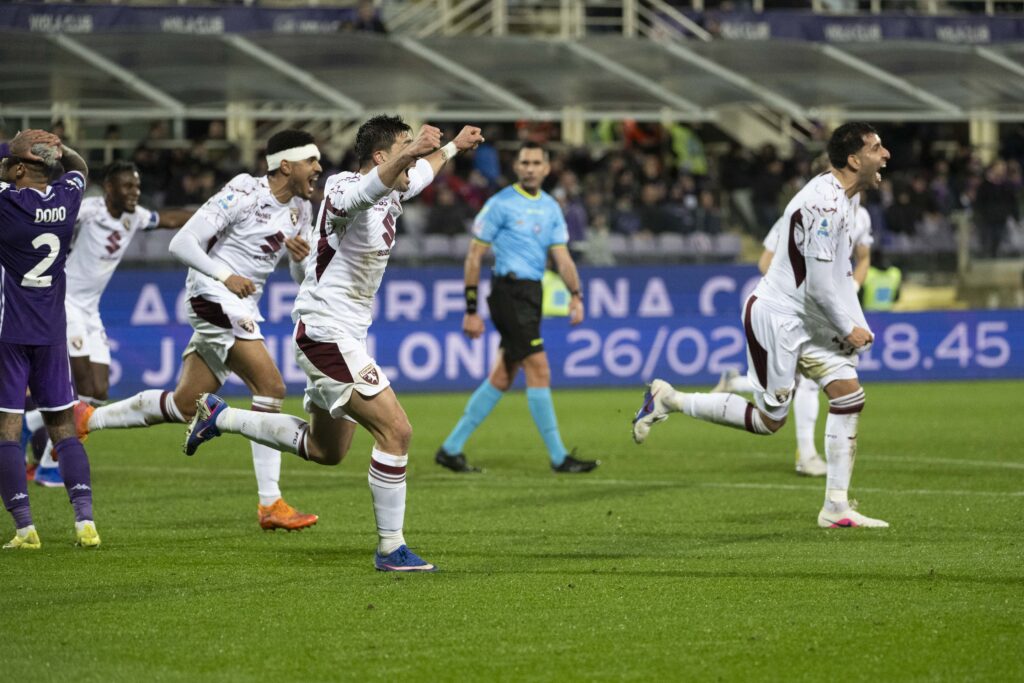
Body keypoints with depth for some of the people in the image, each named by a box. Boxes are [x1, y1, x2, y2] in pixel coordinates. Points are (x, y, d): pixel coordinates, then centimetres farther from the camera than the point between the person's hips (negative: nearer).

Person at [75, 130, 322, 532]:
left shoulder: (301, 209, 9)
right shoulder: (244, 195, -14)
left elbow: (302, 277, 16)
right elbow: (182, 243, -16)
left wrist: (302, 254, -7)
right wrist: (225, 276, -28)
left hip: (241, 308, 9)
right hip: (214, 298, -9)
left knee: (184, 406, 11)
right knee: (271, 387, -20)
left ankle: (87, 420, 27)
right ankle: (270, 505, -19)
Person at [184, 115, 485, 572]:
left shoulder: (390, 194, 8)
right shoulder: (346, 189, -20)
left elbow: (420, 173, 33)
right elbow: (368, 189, -47)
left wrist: (452, 147, 49)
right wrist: (408, 153, -64)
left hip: (344, 337, 10)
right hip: (327, 334, -10)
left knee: (325, 449, 22)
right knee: (395, 432, -15)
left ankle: (219, 416, 32)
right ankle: (390, 549, -8)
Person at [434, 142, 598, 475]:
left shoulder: (551, 208, 13)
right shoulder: (500, 204, -6)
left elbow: (562, 257, 9)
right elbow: (474, 255, -4)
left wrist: (576, 296, -8)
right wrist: (471, 309, -7)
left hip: (531, 296, 7)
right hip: (509, 292, -7)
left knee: (502, 378, 9)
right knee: (539, 370, -11)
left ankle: (451, 449, 17)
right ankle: (558, 457, -7)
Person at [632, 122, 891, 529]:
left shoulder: (847, 197, 10)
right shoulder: (823, 204, -23)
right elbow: (818, 285, -23)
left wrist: (856, 325, 10)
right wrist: (848, 328, -11)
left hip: (808, 322, 9)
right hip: (775, 316, -9)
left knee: (849, 393, -4)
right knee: (769, 420, -5)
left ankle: (836, 507, -3)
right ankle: (669, 400, 10)